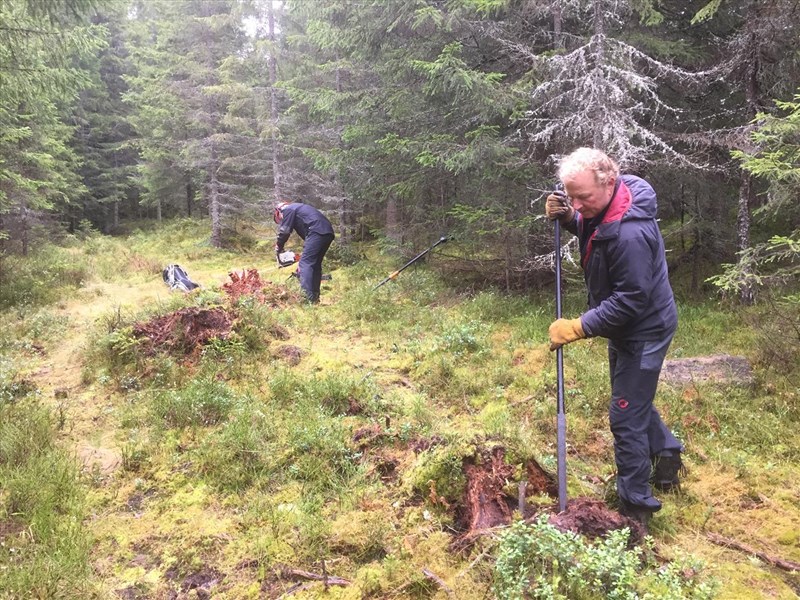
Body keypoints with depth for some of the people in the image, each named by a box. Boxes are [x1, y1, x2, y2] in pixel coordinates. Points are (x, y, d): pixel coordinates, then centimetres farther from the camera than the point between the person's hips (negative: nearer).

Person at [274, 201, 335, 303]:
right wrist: (304, 255, 27)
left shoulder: (288, 209, 10)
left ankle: (308, 299, -18)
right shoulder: (298, 209, 35)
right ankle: (315, 298, 15)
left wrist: (278, 248, 15)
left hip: (317, 232, -9)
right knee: (315, 264, 15)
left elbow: (284, 231, 0)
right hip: (328, 233, 9)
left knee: (305, 264, -9)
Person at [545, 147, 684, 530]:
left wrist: (579, 327, -28)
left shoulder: (631, 233, -34)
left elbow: (630, 301, -31)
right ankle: (666, 454, 48)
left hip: (644, 330, -10)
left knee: (626, 416, -2)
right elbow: (589, 230, 17)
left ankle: (636, 507, 13)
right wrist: (565, 217, -4)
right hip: (624, 326, 10)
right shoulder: (601, 207, -5)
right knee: (634, 400, 26)